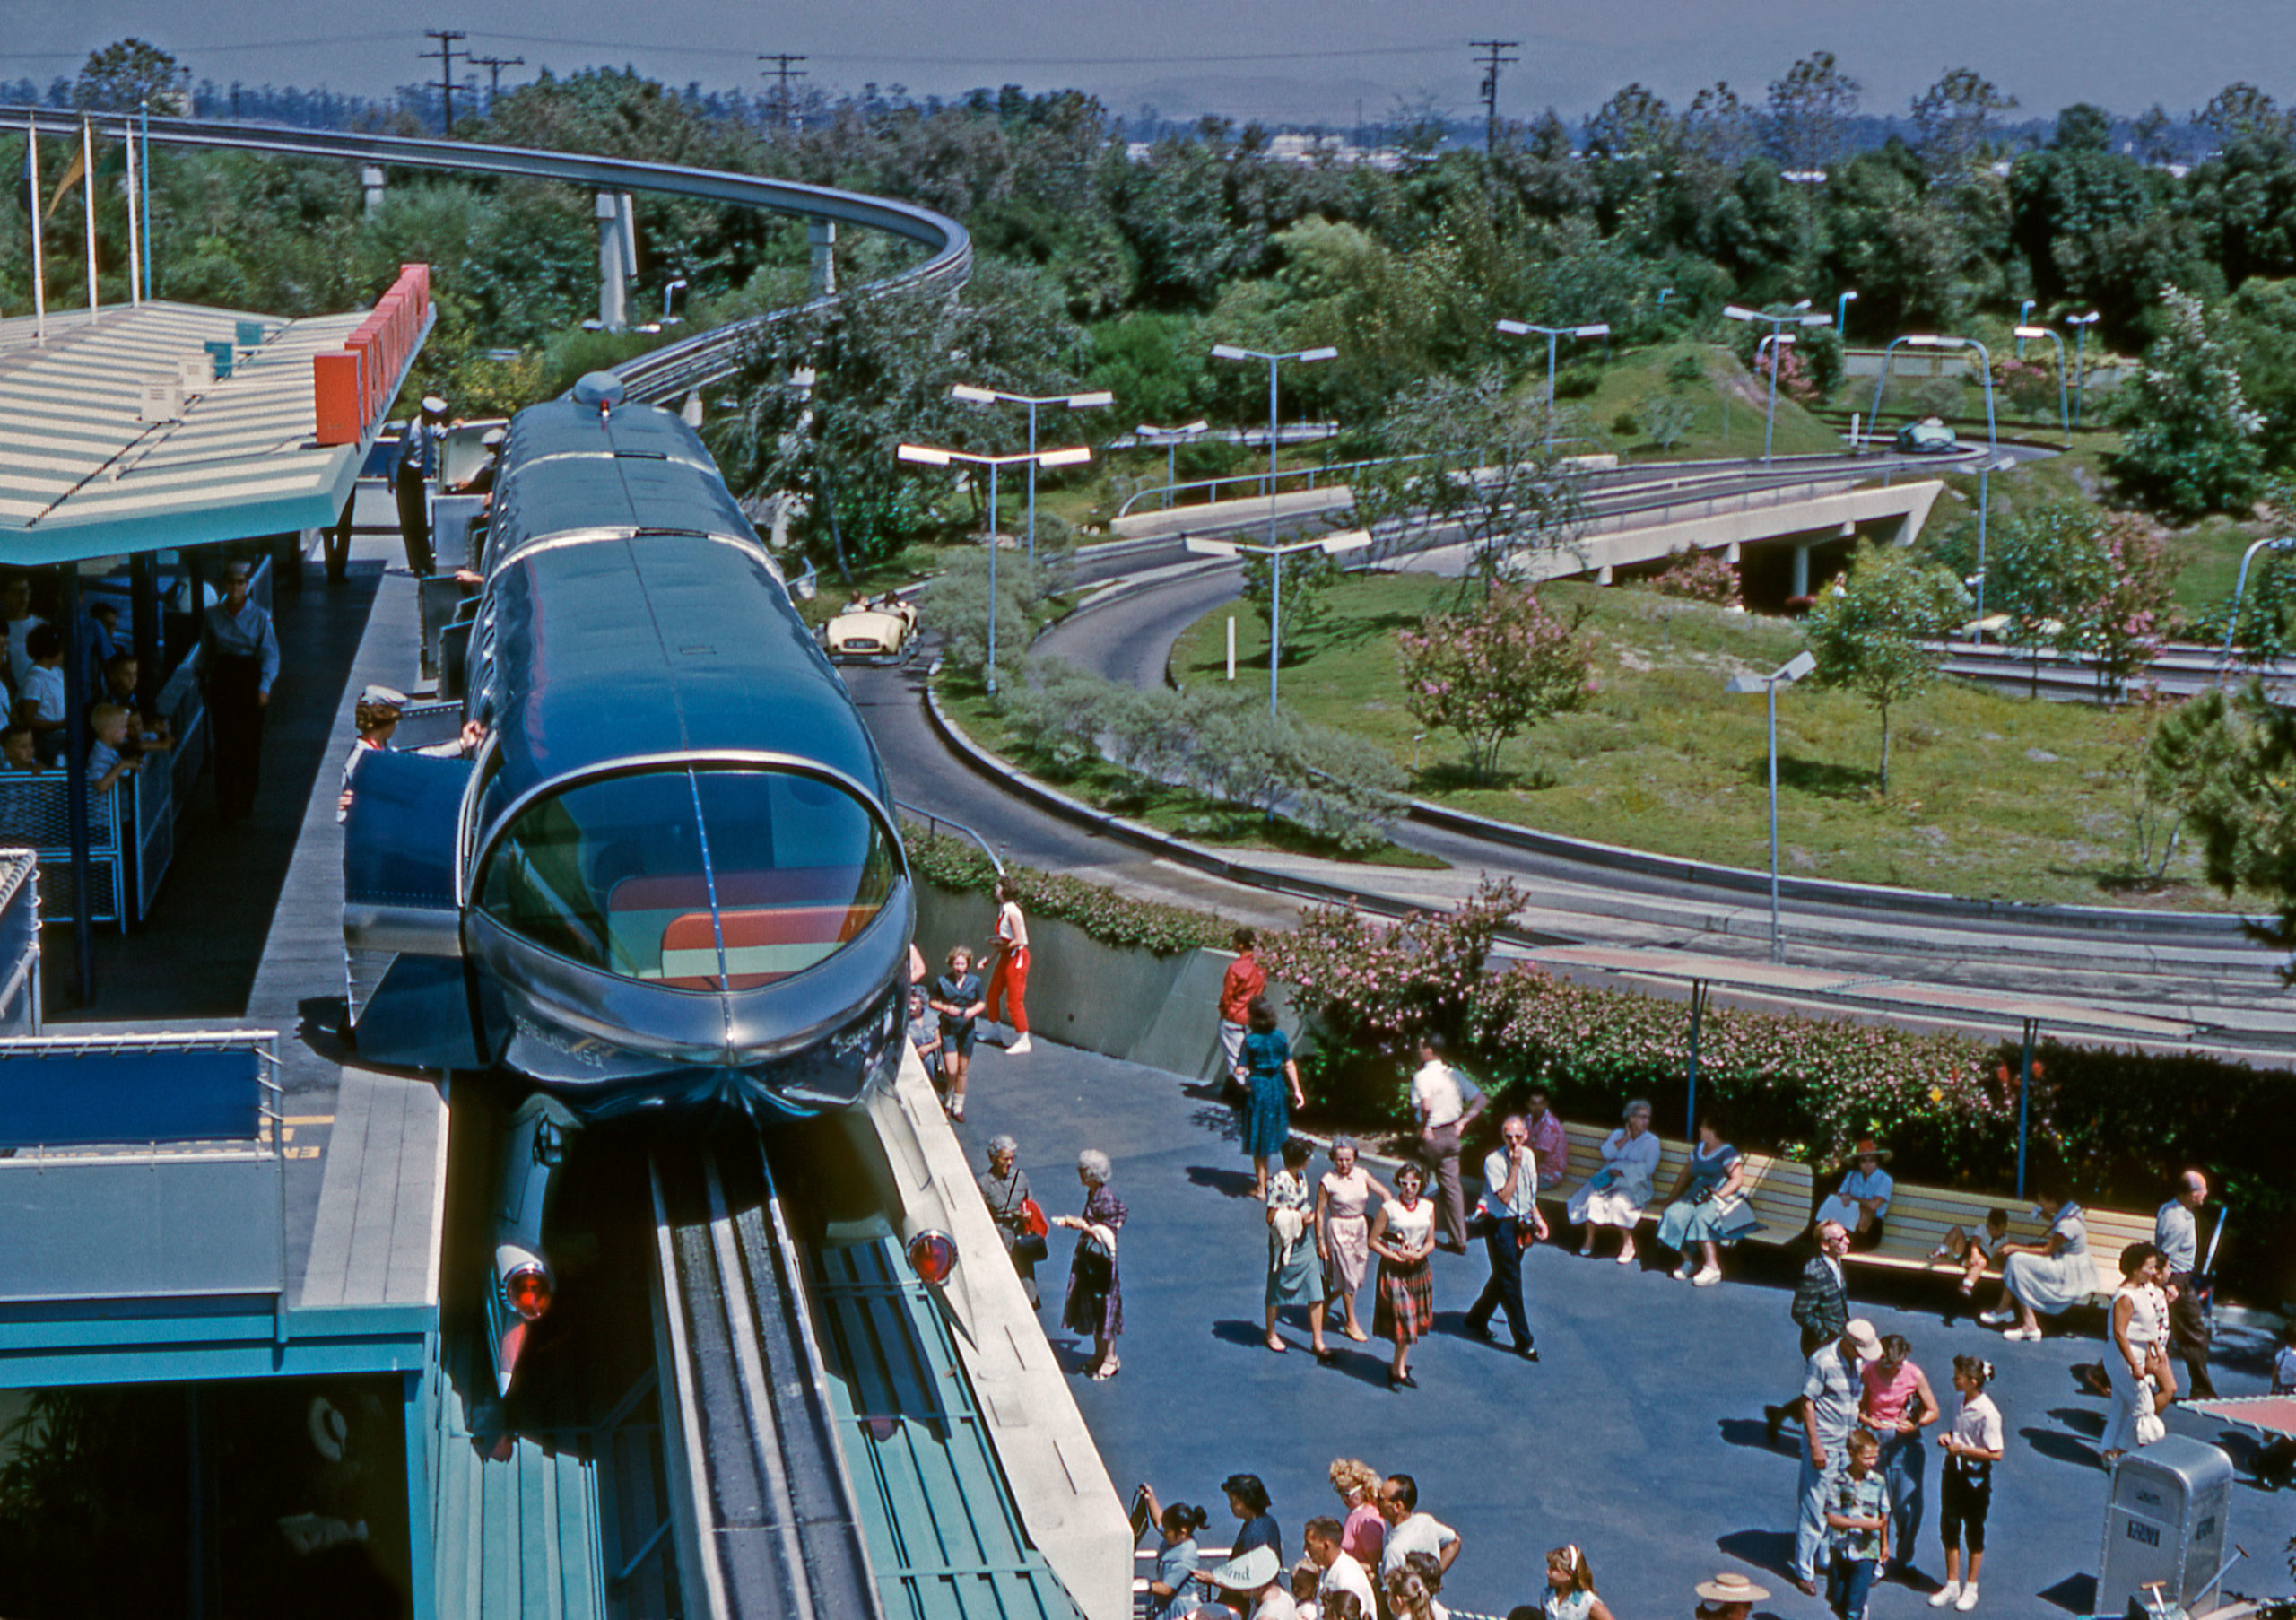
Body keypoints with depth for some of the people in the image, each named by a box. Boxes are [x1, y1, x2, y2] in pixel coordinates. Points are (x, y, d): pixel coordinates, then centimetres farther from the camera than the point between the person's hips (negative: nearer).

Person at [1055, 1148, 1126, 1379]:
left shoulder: (1107, 1200, -21)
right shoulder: (1092, 1195, 6)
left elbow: (1107, 1234, -21)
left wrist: (1083, 1225, -20)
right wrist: (1070, 1221, 5)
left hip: (1102, 1261, -9)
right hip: (1087, 1259, 9)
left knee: (1104, 1310, 1)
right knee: (1091, 1310, 16)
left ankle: (1110, 1359, 12)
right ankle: (1099, 1354, 28)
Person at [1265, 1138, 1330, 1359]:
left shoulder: (1301, 1176, 4)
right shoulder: (1279, 1182, -21)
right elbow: (1272, 1218, -19)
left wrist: (1307, 1216, 1)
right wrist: (1299, 1218, -17)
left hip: (1304, 1241, 7)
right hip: (1285, 1244, -7)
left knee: (1315, 1291, 2)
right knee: (1277, 1290, 11)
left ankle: (1317, 1340, 9)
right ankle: (1271, 1334, 31)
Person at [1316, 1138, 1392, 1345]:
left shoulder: (1362, 1175, -2)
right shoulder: (1328, 1182, -14)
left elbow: (1385, 1192, 4)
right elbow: (1319, 1213, -10)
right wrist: (1320, 1241, -10)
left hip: (1361, 1227, 5)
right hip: (1339, 1230, -5)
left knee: (1357, 1276, 11)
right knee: (1348, 1277, 0)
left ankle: (1328, 1299, 37)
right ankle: (1351, 1323, 14)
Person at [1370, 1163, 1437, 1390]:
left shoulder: (1428, 1208, 3)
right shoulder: (1388, 1209, -10)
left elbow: (1430, 1242, 8)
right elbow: (1373, 1242, -8)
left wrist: (1418, 1255, -12)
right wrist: (1397, 1257, -16)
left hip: (1419, 1267, 5)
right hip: (1393, 1269, -5)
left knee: (1413, 1321, 8)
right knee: (1403, 1319, -8)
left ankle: (1398, 1369, 20)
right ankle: (1400, 1369, 7)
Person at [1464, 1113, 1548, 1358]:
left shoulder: (1528, 1155, 3)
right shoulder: (1494, 1160, -20)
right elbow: (1505, 1196, -27)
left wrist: (1537, 1218, 14)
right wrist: (1515, 1165, -29)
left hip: (1521, 1224, 7)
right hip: (1500, 1225, -7)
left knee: (1504, 1276, 17)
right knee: (1510, 1282, -3)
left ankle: (1477, 1319, 37)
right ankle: (1523, 1341, 3)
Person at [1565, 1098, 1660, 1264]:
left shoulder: (1652, 1141, 7)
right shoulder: (1617, 1135, 16)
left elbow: (1649, 1168, -7)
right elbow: (1607, 1153, -3)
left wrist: (1623, 1170, -13)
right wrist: (1626, 1138, -2)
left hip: (1634, 1184, -3)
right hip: (1610, 1180, 3)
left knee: (1620, 1200, -35)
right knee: (1593, 1197, -27)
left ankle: (1628, 1244, -21)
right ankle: (1589, 1238, -10)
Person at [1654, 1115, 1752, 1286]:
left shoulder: (1727, 1153, -2)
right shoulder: (1698, 1149, 22)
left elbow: (1737, 1179, -11)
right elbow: (1685, 1175, 27)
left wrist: (1718, 1194, -23)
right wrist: (1672, 1197, 16)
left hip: (1722, 1198, -7)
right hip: (1696, 1196, 7)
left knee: (1702, 1217, -39)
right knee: (1674, 1215, -24)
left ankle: (1712, 1267, -42)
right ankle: (1688, 1260, -14)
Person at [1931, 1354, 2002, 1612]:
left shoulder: (1987, 1413, -23)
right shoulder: (1960, 1403, 0)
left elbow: (1996, 1454, -21)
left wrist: (1962, 1449, -22)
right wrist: (1947, 1437, -3)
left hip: (1976, 1477, -7)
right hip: (1954, 1471, 7)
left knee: (1974, 1533, 10)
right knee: (1949, 1528, 12)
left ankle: (1970, 1588, 25)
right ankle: (1952, 1584, 26)